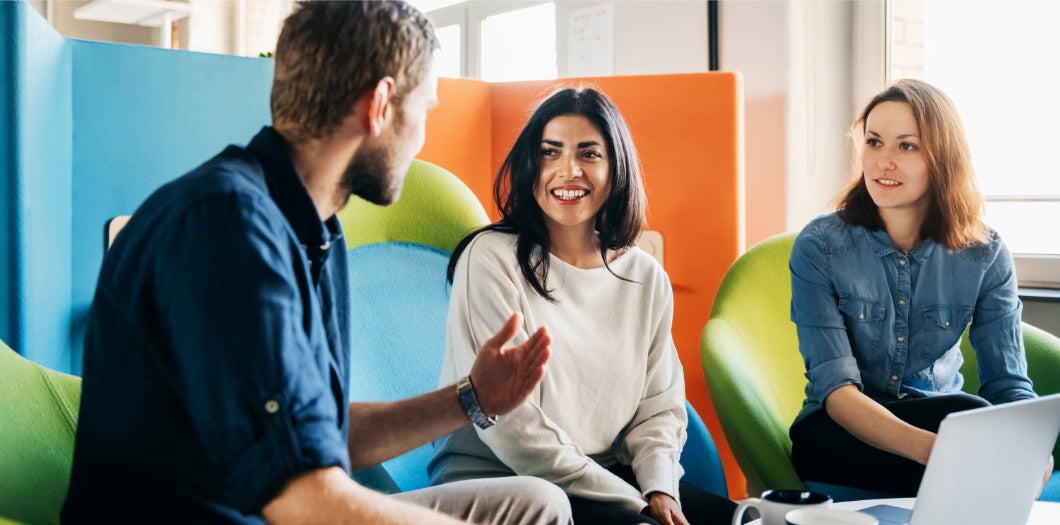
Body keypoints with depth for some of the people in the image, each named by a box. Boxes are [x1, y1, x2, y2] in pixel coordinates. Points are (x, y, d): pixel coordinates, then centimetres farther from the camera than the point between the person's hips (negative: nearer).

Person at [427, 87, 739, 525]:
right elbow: (509, 425, -14)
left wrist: (659, 488, -11)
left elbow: (660, 406, 11)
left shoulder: (647, 278, 10)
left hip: (609, 477, 6)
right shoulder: (491, 259, -8)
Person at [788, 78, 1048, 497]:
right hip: (839, 434, -3)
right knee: (975, 419, -31)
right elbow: (836, 391, -20)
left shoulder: (984, 255, -2)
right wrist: (932, 448, -40)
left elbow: (1008, 383, -5)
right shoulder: (819, 247, -11)